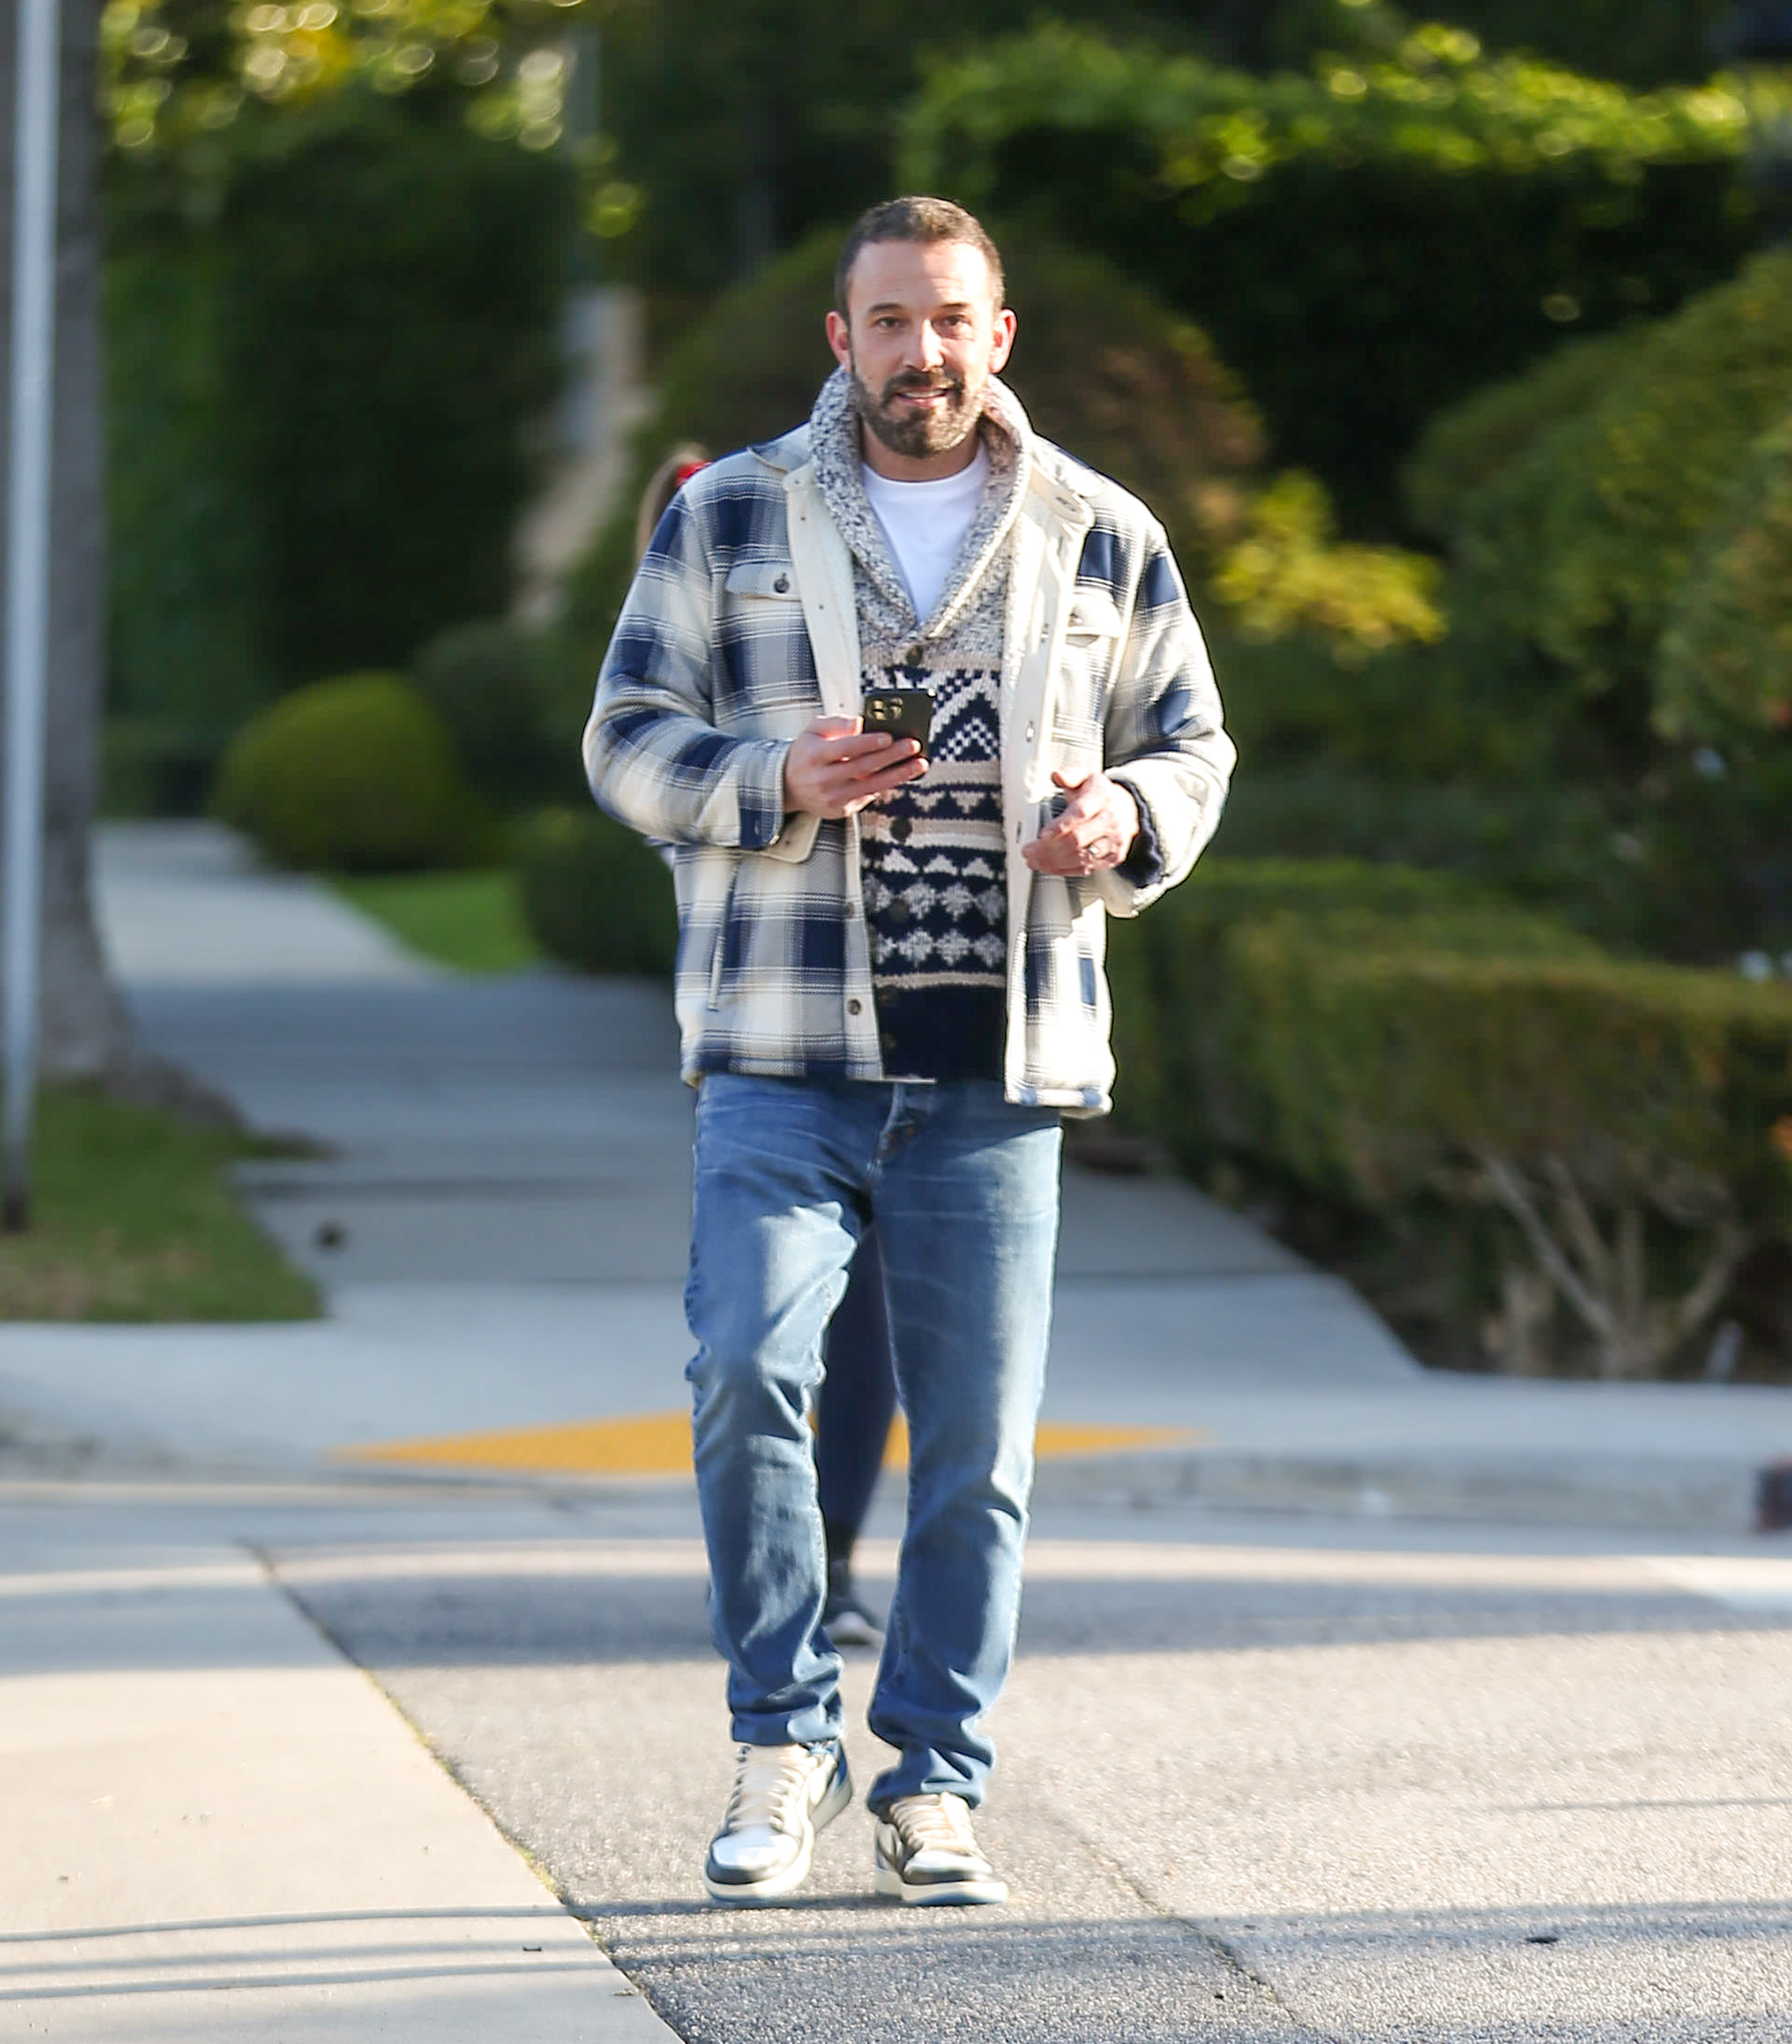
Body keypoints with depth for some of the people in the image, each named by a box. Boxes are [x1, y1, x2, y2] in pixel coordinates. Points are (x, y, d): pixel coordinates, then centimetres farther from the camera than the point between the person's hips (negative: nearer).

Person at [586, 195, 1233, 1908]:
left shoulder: (1101, 540, 11)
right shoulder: (727, 521, 7)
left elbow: (1193, 744, 17)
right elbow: (628, 737, 6)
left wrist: (1127, 814, -7)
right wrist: (776, 780, -13)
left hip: (998, 1063, 2)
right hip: (784, 1052, -1)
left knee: (977, 1443, 1)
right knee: (745, 1370, -18)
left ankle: (931, 1787, 12)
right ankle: (783, 1747, -2)